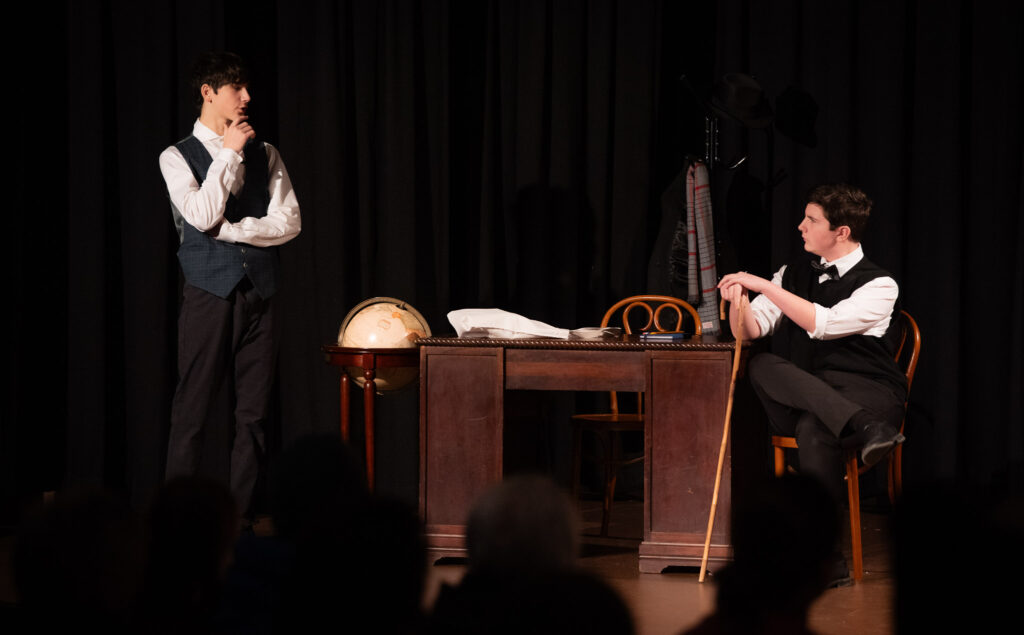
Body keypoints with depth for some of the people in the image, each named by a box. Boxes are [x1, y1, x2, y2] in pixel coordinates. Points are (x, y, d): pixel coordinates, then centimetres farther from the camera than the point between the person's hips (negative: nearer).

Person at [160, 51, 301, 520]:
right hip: (210, 293, -4)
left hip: (258, 293, 4)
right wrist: (229, 153, -10)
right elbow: (202, 216, -14)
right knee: (192, 411, -4)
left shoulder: (264, 155, 12)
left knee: (253, 412, 3)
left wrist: (232, 229, -9)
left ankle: (242, 516, 7)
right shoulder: (177, 158, 2)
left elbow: (289, 222, 2)